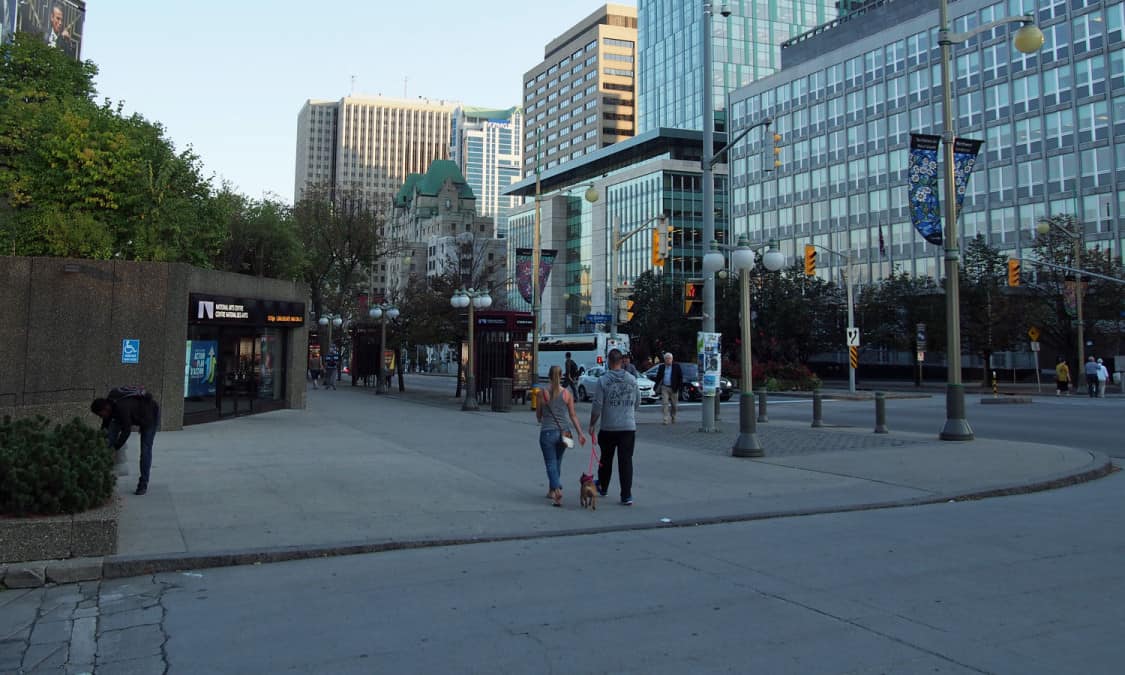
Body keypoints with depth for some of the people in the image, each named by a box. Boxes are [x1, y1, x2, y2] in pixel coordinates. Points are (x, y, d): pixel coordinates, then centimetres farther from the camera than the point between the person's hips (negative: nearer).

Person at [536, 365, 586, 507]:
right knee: (557, 462, 21)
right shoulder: (567, 393, -1)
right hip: (564, 432, 3)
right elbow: (573, 415, 0)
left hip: (548, 432, -3)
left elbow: (538, 415, 3)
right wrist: (580, 433, 5)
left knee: (551, 463, 0)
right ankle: (551, 491, 32)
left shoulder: (543, 393, -6)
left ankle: (557, 490, -21)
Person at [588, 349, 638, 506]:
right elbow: (637, 403, 14)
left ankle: (602, 487, 34)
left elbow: (597, 406, -9)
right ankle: (627, 496, -2)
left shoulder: (603, 380, -8)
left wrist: (592, 424, 4)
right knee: (626, 461, 1)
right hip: (629, 427, 1)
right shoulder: (632, 379, 3)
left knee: (606, 459, 17)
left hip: (608, 428, -1)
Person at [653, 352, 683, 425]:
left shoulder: (677, 366, -1)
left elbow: (680, 377, -1)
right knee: (664, 404, -10)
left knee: (674, 405, 9)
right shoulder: (661, 367, 7)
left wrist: (678, 387, -9)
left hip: (673, 388, -1)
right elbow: (658, 377, 11)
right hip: (664, 388, 1)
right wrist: (657, 387, 3)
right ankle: (666, 420, -12)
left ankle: (673, 419, 26)